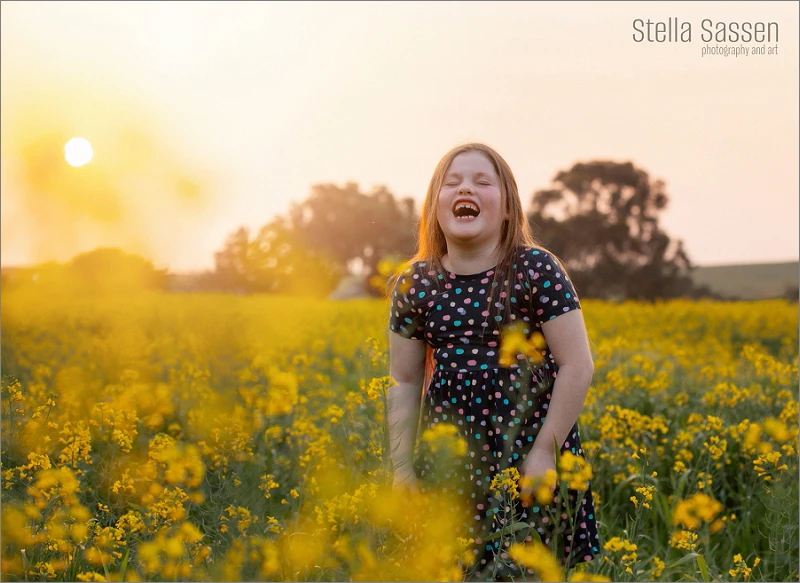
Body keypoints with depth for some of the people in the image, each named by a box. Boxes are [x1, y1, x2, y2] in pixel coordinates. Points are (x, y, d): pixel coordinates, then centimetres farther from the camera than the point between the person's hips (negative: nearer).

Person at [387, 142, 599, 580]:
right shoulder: (414, 284, 0)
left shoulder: (537, 271, -9)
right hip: (450, 458, 3)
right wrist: (403, 469, 5)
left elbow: (577, 366, -8)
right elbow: (404, 383, 7)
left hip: (530, 451, -2)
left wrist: (545, 451, -10)